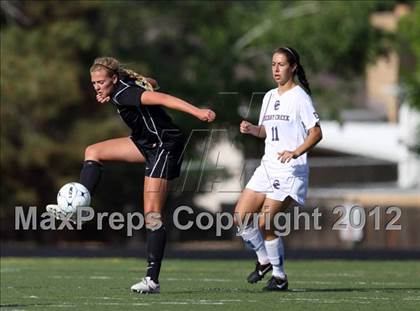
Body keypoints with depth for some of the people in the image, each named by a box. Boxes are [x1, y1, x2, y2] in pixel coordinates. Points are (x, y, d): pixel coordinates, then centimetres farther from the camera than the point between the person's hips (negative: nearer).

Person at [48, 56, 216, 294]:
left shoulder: (124, 94, -24)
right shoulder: (121, 86, 3)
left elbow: (163, 99, -35)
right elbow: (152, 84, 22)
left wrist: (197, 112, -46)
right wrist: (109, 96, 14)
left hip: (165, 147, -10)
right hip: (147, 143, 10)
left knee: (152, 214, -14)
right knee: (93, 153, 11)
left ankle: (153, 280, -16)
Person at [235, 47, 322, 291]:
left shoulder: (299, 96, -9)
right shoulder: (270, 97, 15)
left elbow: (316, 133, -13)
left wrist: (295, 152, -27)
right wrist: (252, 129, 2)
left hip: (291, 171, -8)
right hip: (268, 167, 8)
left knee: (264, 222, -11)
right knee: (242, 214, -2)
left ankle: (280, 277, 3)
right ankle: (264, 260, 17)